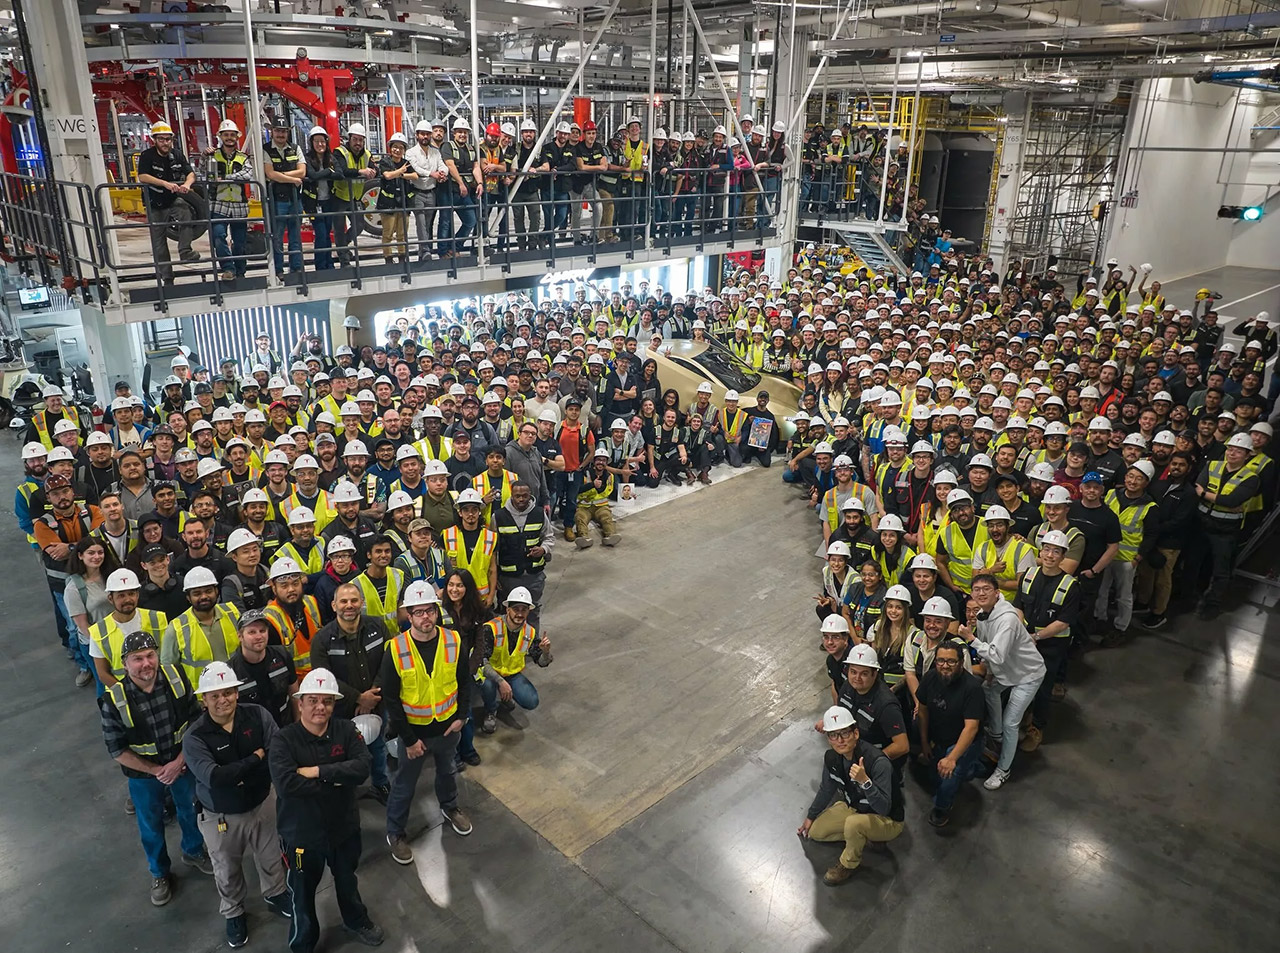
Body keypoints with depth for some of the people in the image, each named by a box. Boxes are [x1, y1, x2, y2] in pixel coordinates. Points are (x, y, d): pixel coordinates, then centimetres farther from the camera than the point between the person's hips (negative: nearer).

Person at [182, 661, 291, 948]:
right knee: (227, 871, 22)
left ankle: (275, 895, 53)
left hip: (262, 803, 2)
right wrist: (257, 757, -27)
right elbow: (214, 778, -34)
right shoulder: (194, 737, -23)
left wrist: (236, 773, -33)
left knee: (270, 857, 23)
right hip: (221, 817, -2)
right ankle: (233, 913, 49)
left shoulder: (257, 715, -17)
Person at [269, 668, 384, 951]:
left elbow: (362, 768, -26)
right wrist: (334, 780, -27)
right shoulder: (283, 740, -21)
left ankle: (356, 921, 57)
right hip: (302, 834, -3)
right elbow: (286, 783, -36)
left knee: (347, 881, 28)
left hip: (344, 827, 3)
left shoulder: (346, 730, -13)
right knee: (303, 895, 20)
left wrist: (318, 771, -30)